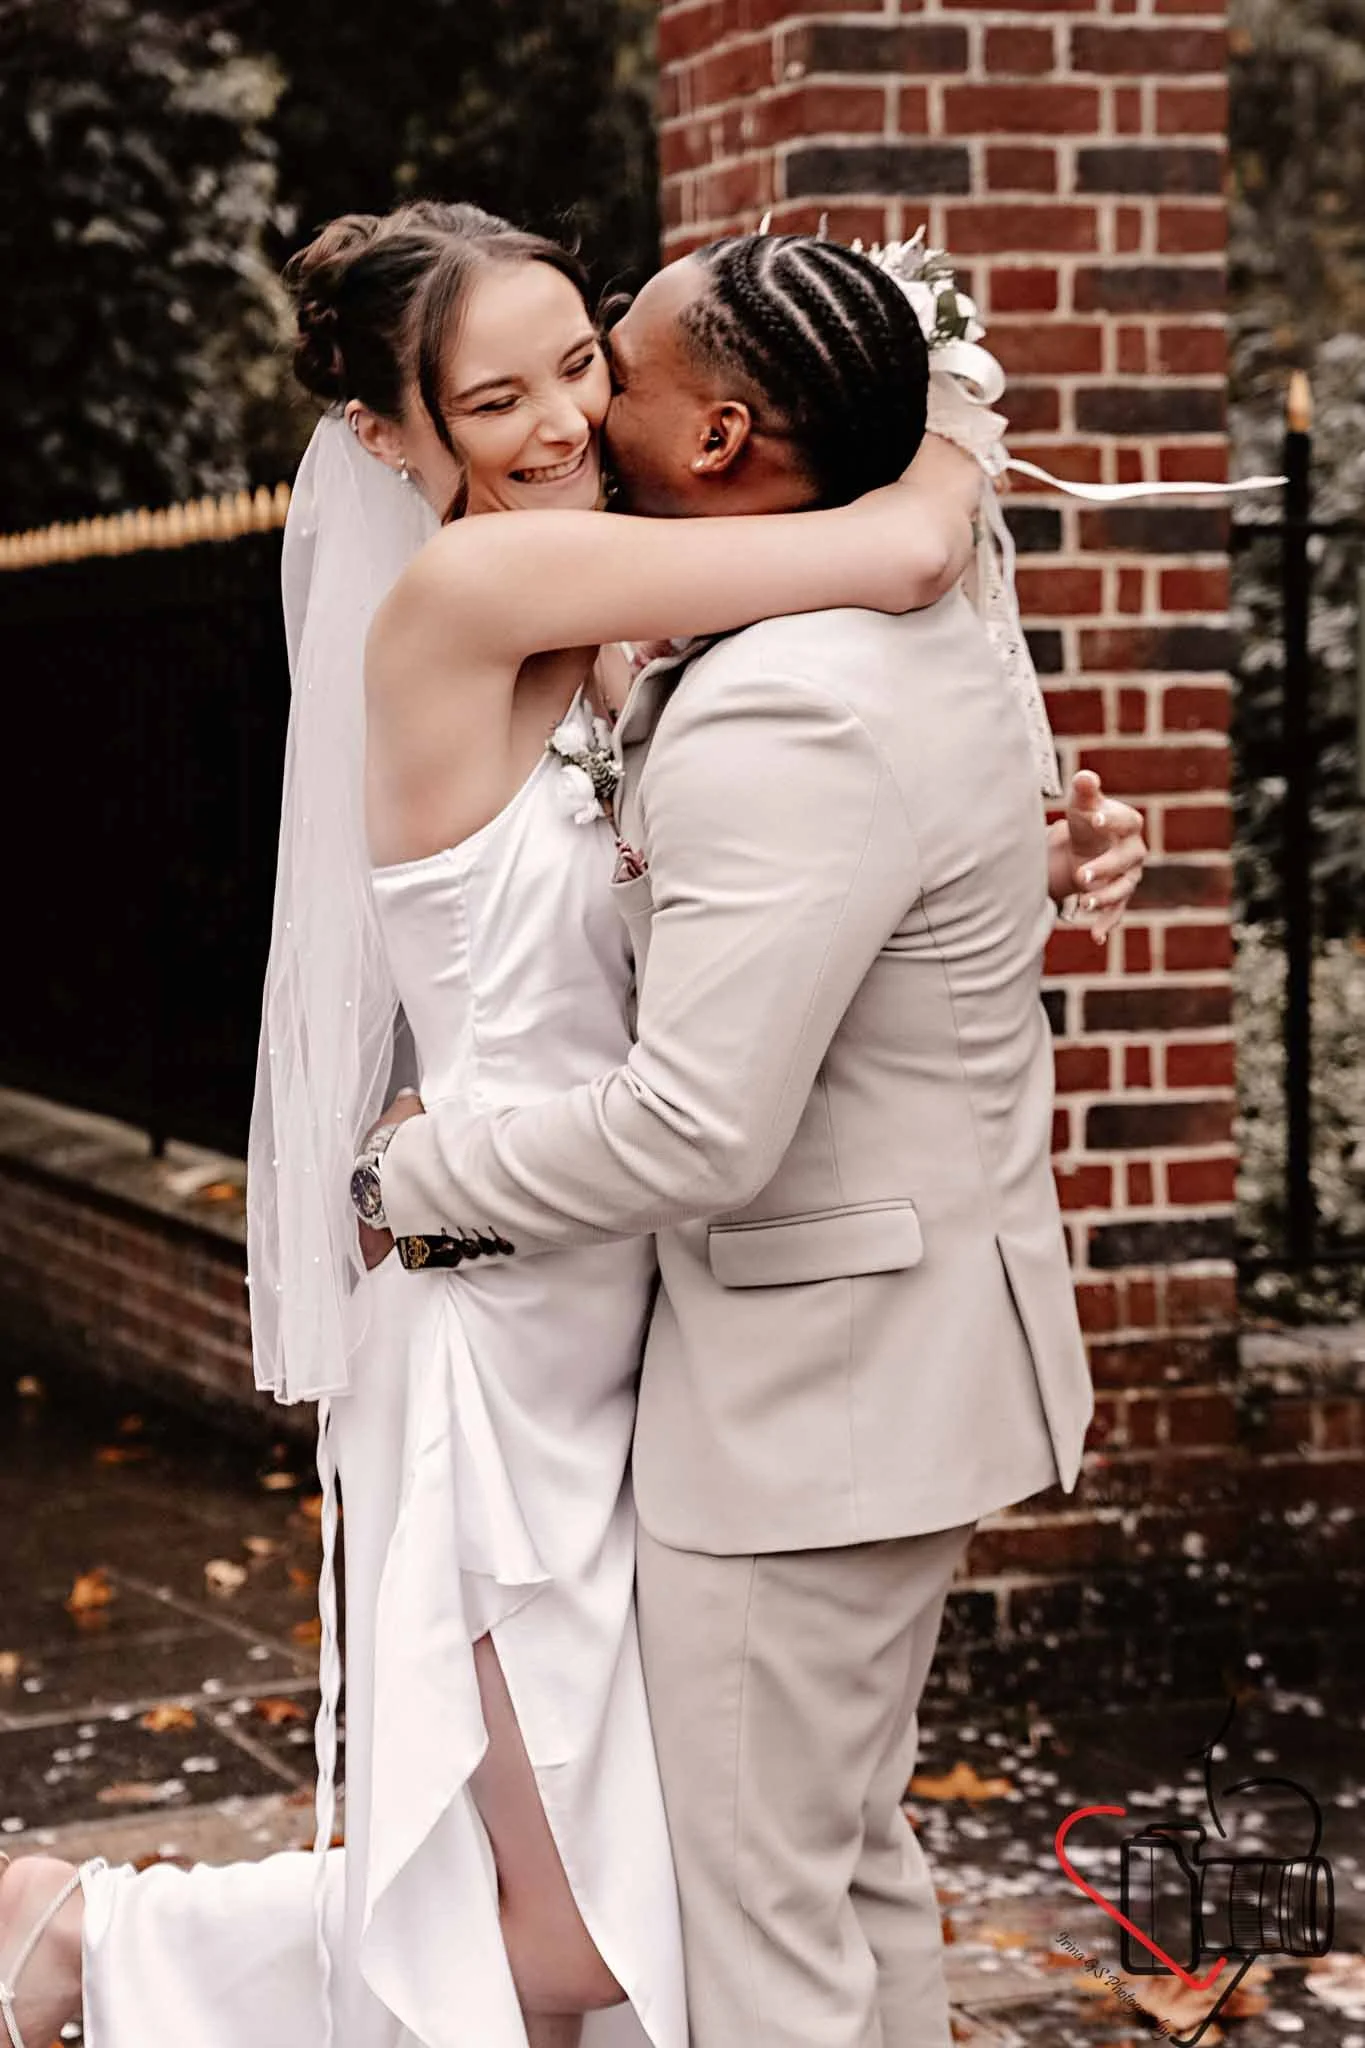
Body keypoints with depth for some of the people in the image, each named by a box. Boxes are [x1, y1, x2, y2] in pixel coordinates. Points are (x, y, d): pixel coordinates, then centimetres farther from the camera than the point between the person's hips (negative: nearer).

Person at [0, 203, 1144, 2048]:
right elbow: (907, 553, -24)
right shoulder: (466, 600, -18)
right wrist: (949, 422, -2)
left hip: (619, 1323, 9)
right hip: (502, 1330, -9)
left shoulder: (586, 651, 8)